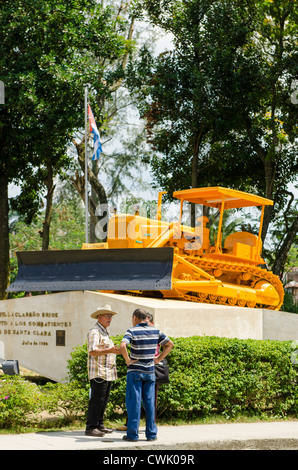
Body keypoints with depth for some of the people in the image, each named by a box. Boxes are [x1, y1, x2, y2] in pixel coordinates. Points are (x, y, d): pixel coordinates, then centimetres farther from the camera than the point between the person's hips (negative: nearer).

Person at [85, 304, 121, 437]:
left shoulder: (104, 333, 21)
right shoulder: (94, 332, -10)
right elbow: (92, 351, -21)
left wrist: (114, 351, 14)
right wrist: (109, 350, -27)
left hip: (108, 373, 10)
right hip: (98, 373, -10)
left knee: (104, 400, 11)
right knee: (97, 400, -9)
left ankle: (99, 425, 17)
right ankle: (91, 427, -6)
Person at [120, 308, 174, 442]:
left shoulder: (132, 331, -10)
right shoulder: (155, 331, 5)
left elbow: (123, 346, -27)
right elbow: (170, 344, 13)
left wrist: (128, 360, -13)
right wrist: (158, 359, 11)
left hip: (135, 371, -4)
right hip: (150, 371, 4)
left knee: (134, 402, -1)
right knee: (149, 402, 8)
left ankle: (132, 434, -1)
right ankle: (151, 433, 8)